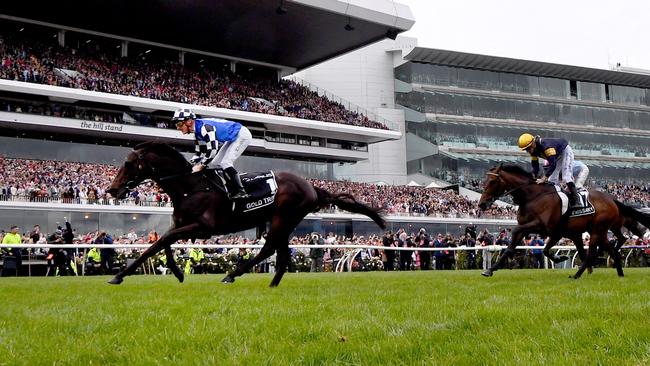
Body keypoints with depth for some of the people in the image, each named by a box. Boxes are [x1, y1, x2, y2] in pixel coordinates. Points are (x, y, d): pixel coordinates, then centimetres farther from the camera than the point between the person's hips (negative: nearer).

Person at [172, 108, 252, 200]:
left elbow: (213, 149, -34)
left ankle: (242, 192, -16)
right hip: (234, 138, 10)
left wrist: (201, 165, -25)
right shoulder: (197, 131, 4)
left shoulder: (204, 127, -28)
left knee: (225, 163, -18)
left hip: (242, 135, -10)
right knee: (217, 163, 10)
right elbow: (199, 153, 10)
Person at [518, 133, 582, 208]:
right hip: (557, 155, 9)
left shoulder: (546, 146, -42)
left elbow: (553, 164, -47)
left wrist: (544, 178, -52)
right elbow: (535, 166, -8)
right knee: (552, 179, 3)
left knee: (566, 176, -20)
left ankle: (576, 202, -21)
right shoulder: (533, 151, -15)